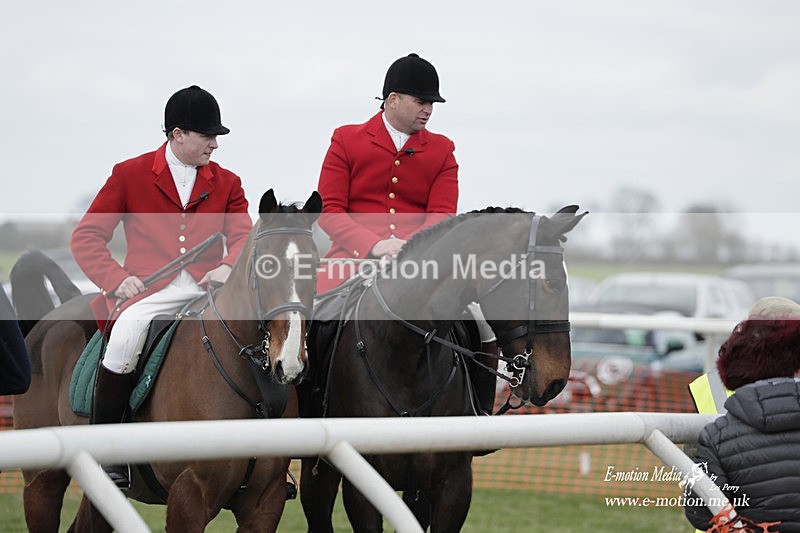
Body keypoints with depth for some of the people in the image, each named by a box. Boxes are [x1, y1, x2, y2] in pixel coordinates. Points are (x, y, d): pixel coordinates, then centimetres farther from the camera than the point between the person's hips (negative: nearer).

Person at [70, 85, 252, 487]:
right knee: (126, 333, -35)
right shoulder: (129, 175, 9)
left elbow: (244, 236, 7)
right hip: (148, 291, -3)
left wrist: (229, 267, -18)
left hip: (208, 290, 3)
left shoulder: (226, 183, 17)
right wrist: (116, 277, -11)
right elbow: (86, 237, 7)